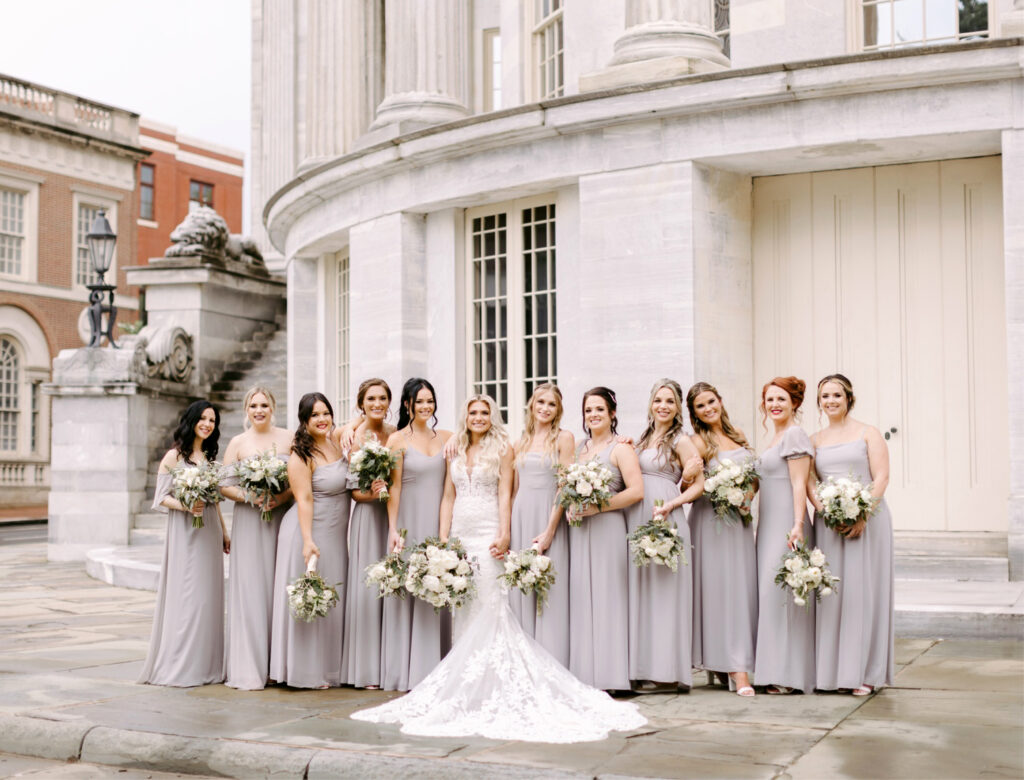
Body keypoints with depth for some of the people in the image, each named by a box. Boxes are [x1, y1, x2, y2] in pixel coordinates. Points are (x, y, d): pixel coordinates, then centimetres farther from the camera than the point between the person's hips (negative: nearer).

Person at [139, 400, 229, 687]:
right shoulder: (174, 456, -4)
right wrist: (186, 507, -22)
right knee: (185, 596, -7)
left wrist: (224, 532, 19)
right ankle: (178, 666, 0)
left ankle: (205, 665, 12)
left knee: (208, 596, 6)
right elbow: (161, 496, -7)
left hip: (209, 531, 7)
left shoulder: (210, 456, 15)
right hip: (184, 532, -7)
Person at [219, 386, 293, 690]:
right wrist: (249, 497, -12)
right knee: (249, 589, -5)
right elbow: (225, 485, 3)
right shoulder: (238, 443, 5)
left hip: (281, 519, 1)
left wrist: (282, 497, -12)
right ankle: (248, 669, -3)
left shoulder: (289, 439, 6)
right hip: (249, 522, -1)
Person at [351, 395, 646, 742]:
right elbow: (448, 498, 14)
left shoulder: (501, 449, 4)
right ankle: (465, 685, 8)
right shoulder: (456, 453, 15)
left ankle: (491, 685, -4)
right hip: (460, 537, 5)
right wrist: (443, 538, 5)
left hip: (487, 535, -4)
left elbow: (504, 495, -3)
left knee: (488, 606, -8)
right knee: (463, 609, 4)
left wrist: (504, 535, -13)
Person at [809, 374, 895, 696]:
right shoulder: (815, 440, 14)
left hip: (868, 519, -3)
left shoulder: (868, 433, 4)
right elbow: (809, 483, 8)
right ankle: (831, 670, 5)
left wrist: (862, 514, -16)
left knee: (863, 591, -3)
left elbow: (881, 477, -4)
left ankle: (865, 673, 1)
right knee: (831, 591, 0)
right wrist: (826, 510, -11)